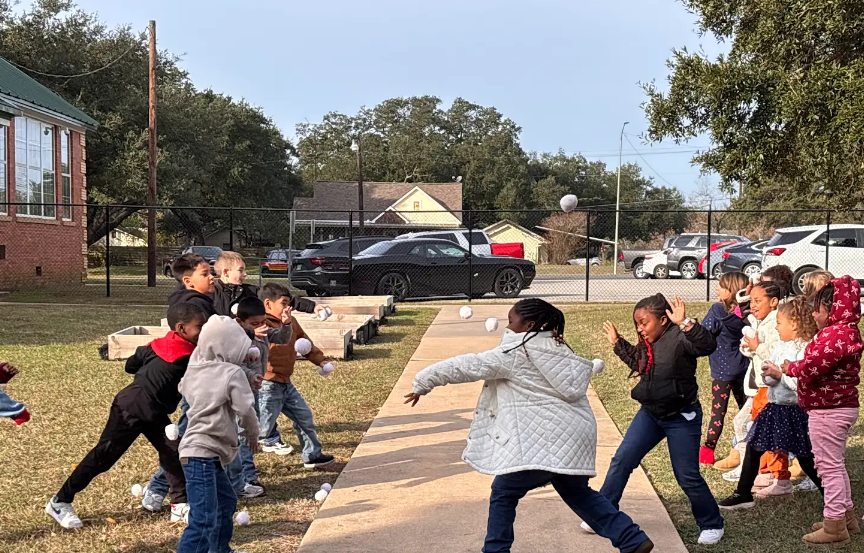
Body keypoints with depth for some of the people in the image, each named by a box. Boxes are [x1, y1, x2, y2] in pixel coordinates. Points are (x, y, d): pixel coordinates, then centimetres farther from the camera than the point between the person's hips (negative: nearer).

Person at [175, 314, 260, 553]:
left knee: (226, 502, 29)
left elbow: (183, 389, 28)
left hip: (204, 453, 10)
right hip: (202, 455, -10)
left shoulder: (195, 368, 9)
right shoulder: (232, 373, -12)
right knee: (204, 521, -15)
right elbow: (245, 410, -12)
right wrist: (252, 434, 9)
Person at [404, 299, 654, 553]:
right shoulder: (558, 349, 15)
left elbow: (466, 366, -4)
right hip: (573, 434, 8)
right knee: (577, 492, 23)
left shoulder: (515, 353, -7)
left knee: (504, 492, 4)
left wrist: (423, 383, 4)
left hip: (547, 440, -8)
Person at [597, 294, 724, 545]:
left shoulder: (679, 337, -20)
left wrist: (685, 323, -50)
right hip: (650, 414, 7)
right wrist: (618, 342, 23)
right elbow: (637, 363, 25)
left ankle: (712, 525, 22)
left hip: (681, 418, -7)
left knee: (687, 476, 1)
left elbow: (708, 345, -39)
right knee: (622, 461, 1)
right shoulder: (647, 344, 4)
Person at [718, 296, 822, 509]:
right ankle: (743, 494, 15)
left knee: (806, 458, 1)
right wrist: (768, 375, -9)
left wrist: (780, 374, -21)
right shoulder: (779, 346, 7)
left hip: (795, 411, -8)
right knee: (753, 447, 8)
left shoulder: (806, 350, -18)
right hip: (774, 407, 8)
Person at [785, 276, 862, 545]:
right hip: (840, 405, 11)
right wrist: (797, 368, 5)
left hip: (828, 410, -11)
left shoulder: (834, 335, -22)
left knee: (829, 466, -4)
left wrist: (790, 368, -7)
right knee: (835, 464, 20)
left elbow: (811, 368, -26)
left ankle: (834, 526, 2)